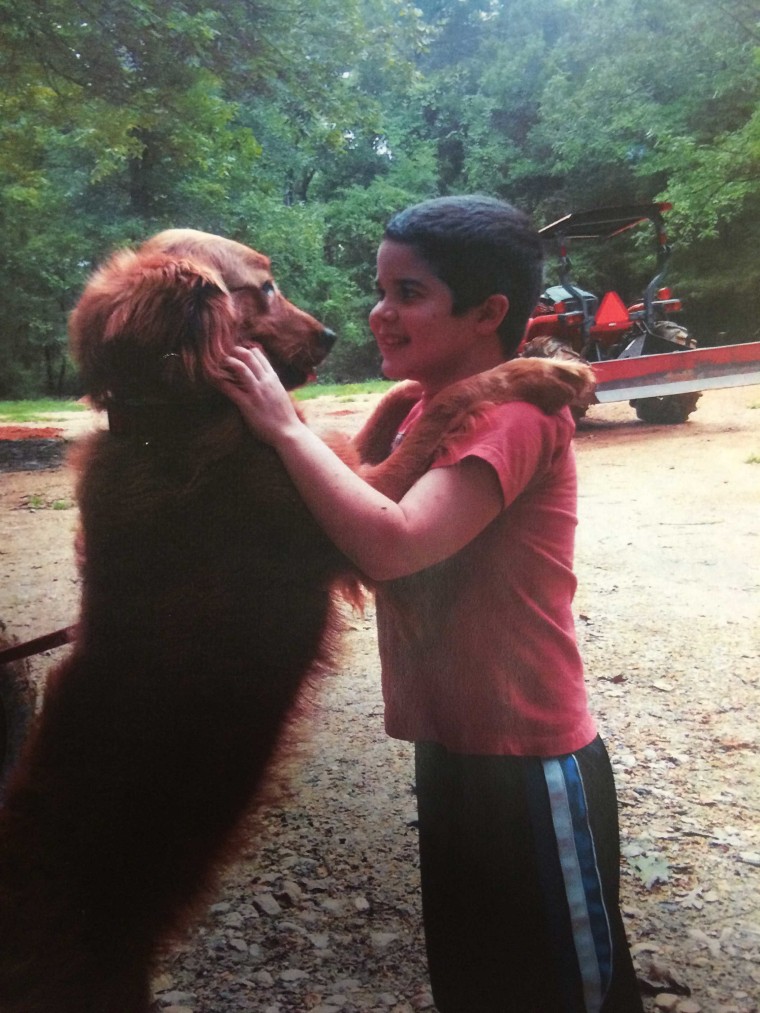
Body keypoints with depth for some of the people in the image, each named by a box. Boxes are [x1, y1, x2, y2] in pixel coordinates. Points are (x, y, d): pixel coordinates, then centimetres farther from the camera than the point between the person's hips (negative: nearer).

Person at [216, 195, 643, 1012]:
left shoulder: (514, 413, -21)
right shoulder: (424, 408, 7)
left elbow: (393, 545, -34)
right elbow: (364, 535, 3)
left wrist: (285, 427, -25)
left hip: (529, 768, -8)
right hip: (452, 752, 9)